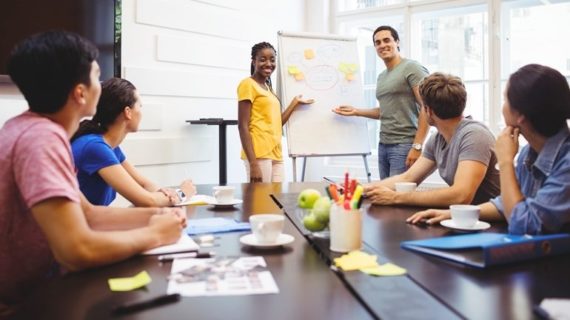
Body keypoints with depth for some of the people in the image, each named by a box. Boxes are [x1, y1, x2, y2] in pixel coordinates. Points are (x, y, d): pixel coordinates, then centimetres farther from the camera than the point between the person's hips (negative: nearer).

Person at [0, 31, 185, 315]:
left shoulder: (37, 129, 5)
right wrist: (155, 234, -16)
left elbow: (87, 213, 10)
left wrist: (155, 215, -2)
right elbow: (78, 249, -31)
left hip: (32, 286, 8)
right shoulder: (41, 138, -24)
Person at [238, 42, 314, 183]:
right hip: (258, 155, -8)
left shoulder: (268, 87, 19)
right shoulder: (248, 84, -4)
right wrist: (253, 163, -19)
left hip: (275, 155, 8)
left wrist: (295, 102, 19)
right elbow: (243, 126, -11)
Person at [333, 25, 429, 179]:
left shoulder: (412, 68, -6)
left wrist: (417, 146, -18)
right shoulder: (381, 76, 18)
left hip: (405, 145, -7)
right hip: (383, 145, 7)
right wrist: (356, 111, 19)